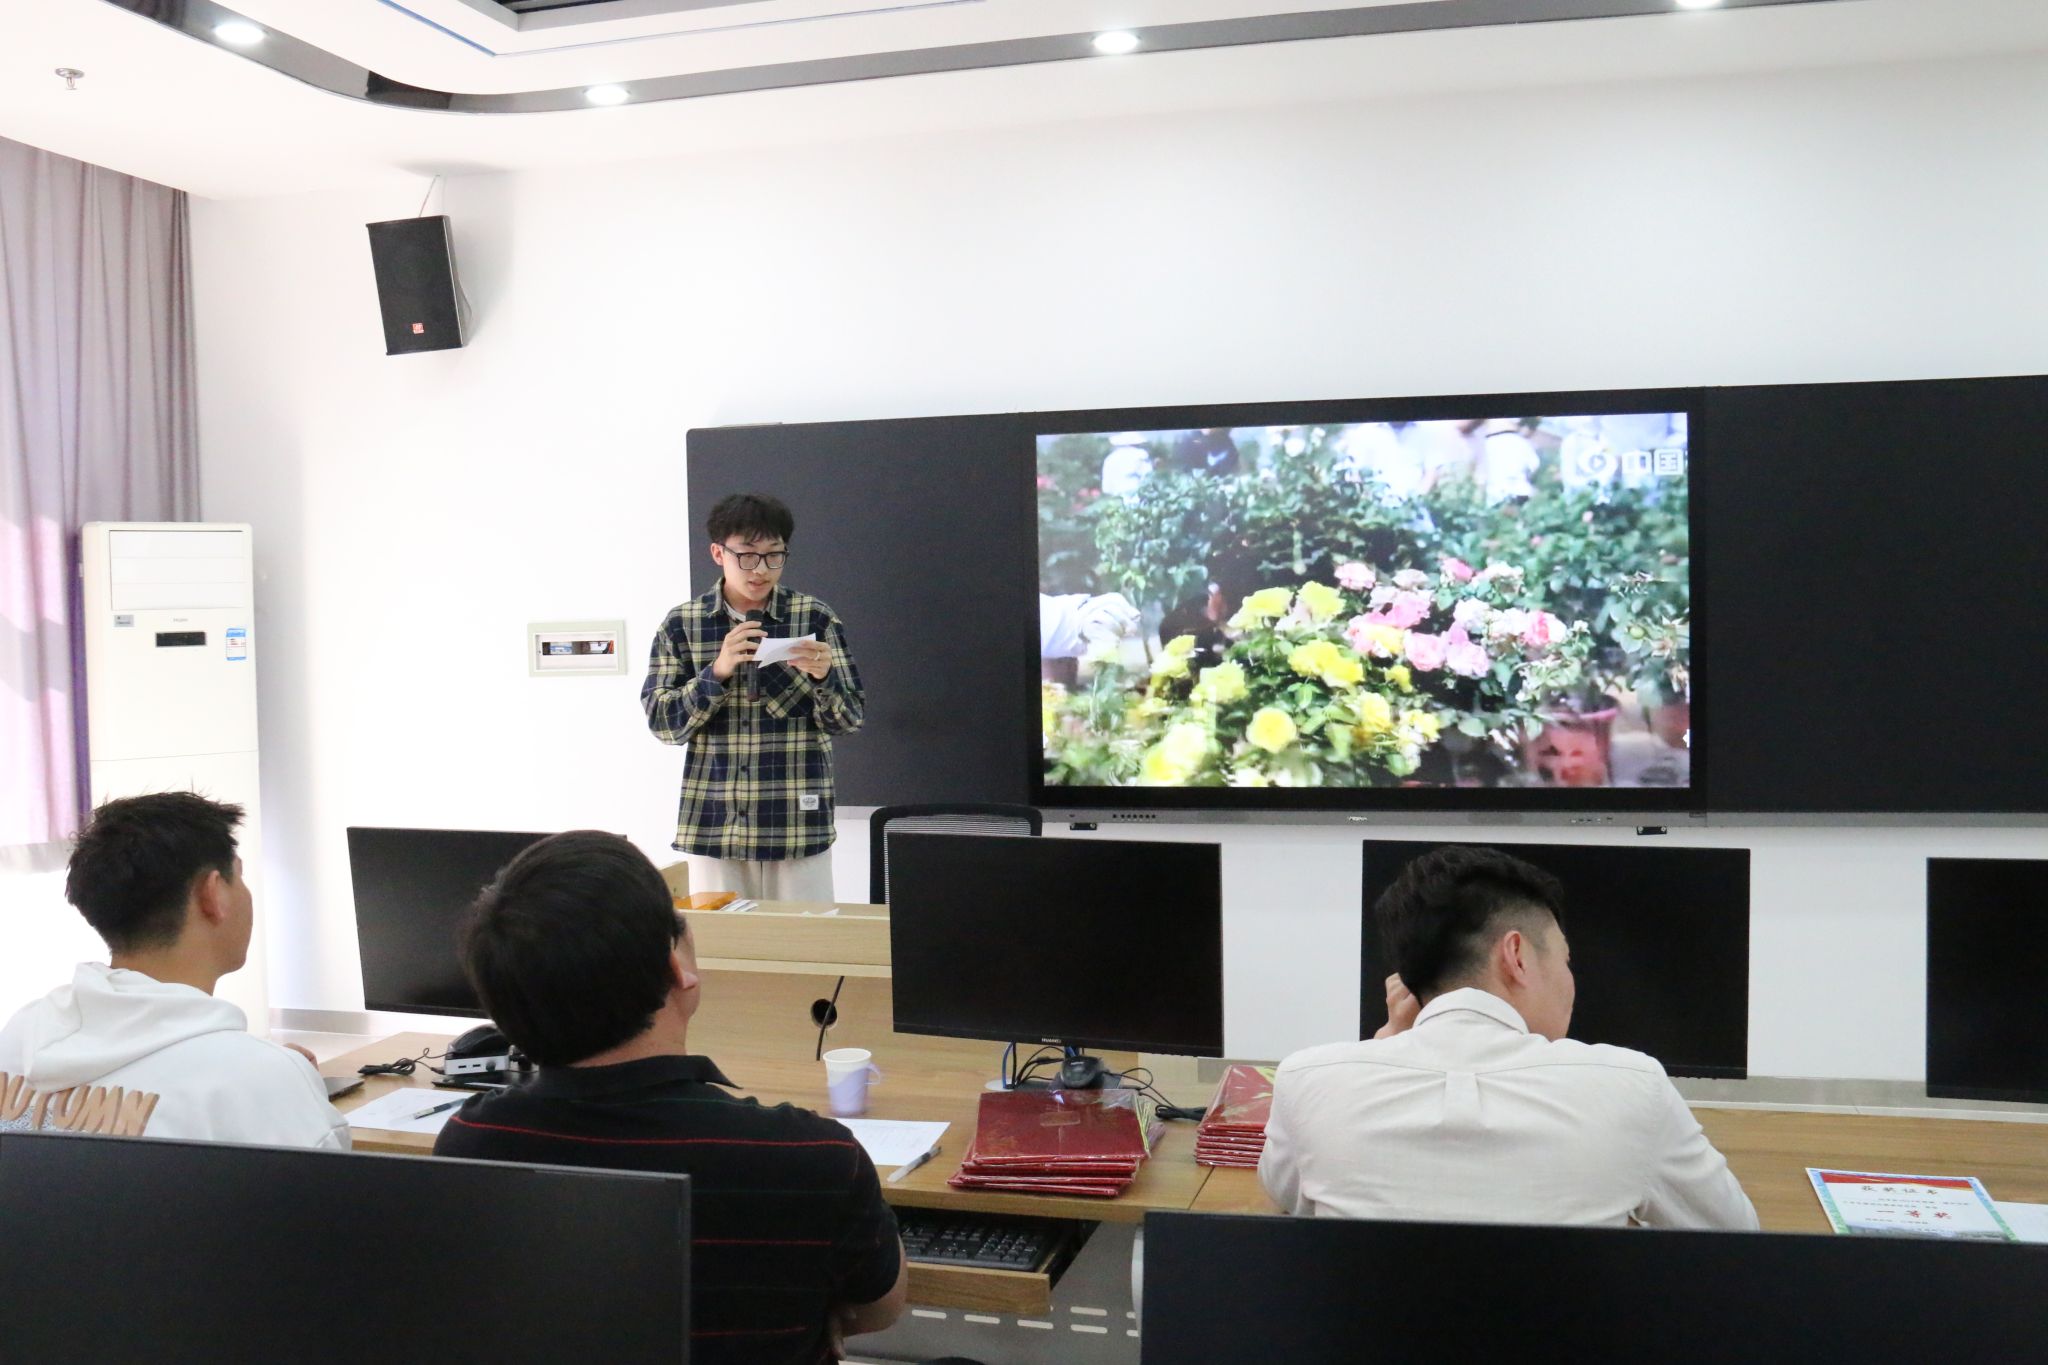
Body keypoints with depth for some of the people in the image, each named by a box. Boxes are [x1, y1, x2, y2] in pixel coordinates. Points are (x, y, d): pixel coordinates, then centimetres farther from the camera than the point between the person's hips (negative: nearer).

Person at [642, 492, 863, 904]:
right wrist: (717, 672, -16)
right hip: (711, 826, 1)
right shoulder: (681, 624, 4)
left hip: (798, 825, -1)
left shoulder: (815, 618, 1)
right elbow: (661, 722, -1)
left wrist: (822, 678, -19)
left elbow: (848, 720, 1)